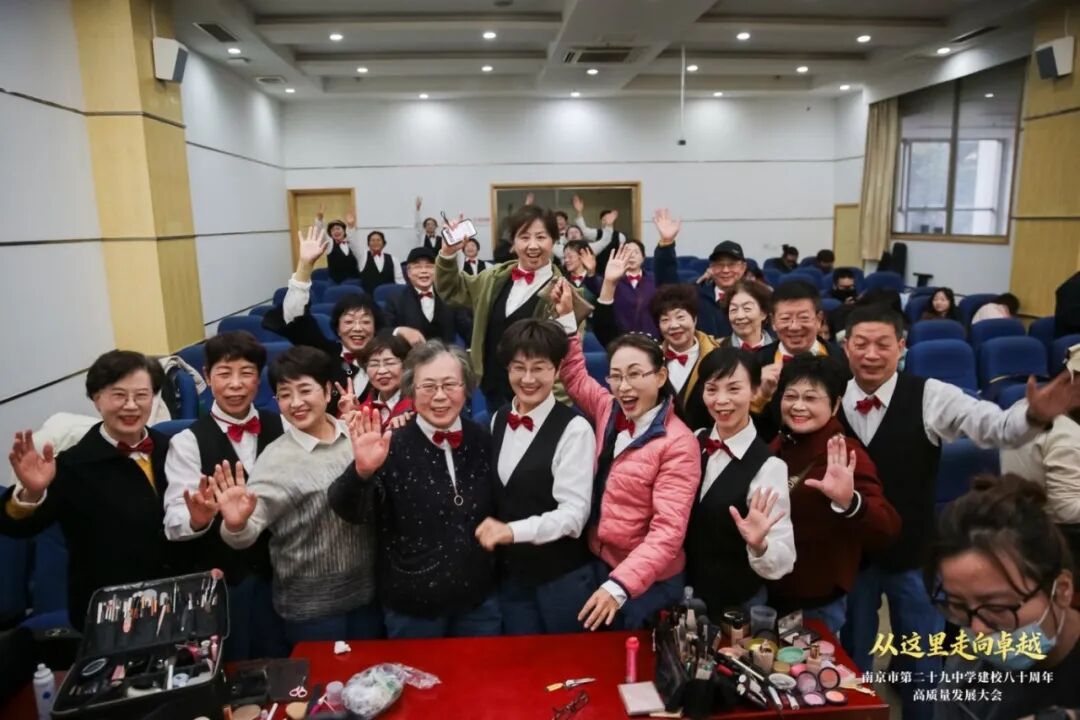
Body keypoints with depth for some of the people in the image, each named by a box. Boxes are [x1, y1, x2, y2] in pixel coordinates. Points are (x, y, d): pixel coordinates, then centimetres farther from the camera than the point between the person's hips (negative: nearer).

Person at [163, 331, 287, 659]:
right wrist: (197, 518, -37)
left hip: (279, 571, 2)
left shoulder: (281, 427, -1)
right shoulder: (188, 441, -8)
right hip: (221, 579, -2)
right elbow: (175, 522, -15)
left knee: (282, 667, 17)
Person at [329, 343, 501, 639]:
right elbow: (352, 512, -25)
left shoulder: (482, 440, -3)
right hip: (412, 606, -3)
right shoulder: (393, 447, -14)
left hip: (479, 599, 3)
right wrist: (363, 471, -41)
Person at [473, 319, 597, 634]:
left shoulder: (574, 428, -16)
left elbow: (574, 513, -20)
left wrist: (513, 531, -30)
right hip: (510, 575, 5)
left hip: (562, 576, -5)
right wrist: (492, 531, -3)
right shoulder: (498, 420, 4)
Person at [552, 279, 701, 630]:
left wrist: (620, 586, -35)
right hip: (597, 562, 6)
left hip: (645, 581, -6)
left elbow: (668, 531, -25)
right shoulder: (609, 411, -2)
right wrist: (566, 316, 6)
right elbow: (575, 376, 16)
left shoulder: (678, 444, -20)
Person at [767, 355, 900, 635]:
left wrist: (848, 502, -48)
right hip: (769, 592, 6)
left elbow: (887, 531, -31)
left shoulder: (847, 456, -19)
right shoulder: (777, 447, -1)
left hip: (818, 603, -6)